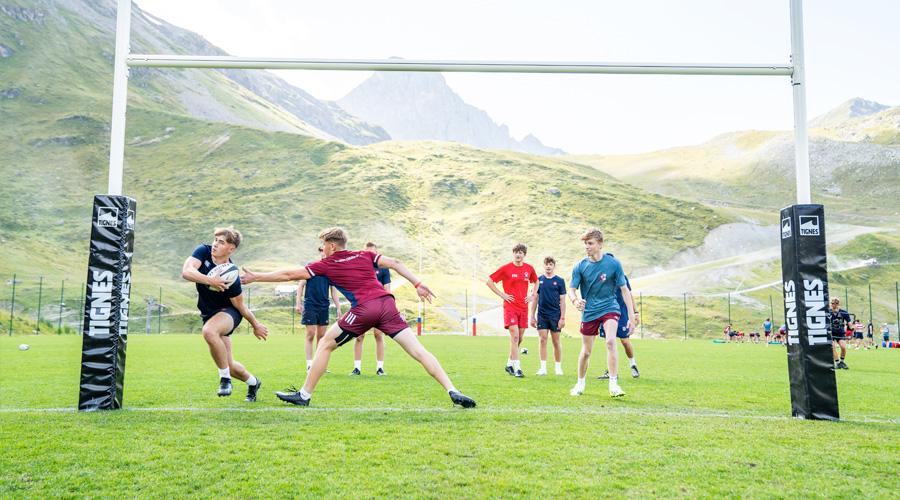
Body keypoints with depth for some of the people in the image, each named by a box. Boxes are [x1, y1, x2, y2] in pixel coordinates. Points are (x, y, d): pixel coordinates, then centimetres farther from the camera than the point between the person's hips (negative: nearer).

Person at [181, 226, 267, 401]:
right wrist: (210, 280, -41)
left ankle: (225, 378, -22)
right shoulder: (203, 251, -14)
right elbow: (186, 272, -29)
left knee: (209, 331, -41)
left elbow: (241, 307, -14)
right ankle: (253, 382, 39)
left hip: (228, 311, -6)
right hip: (208, 313, 6)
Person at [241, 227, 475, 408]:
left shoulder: (326, 265, 13)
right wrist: (418, 284, 12)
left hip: (363, 309, -4)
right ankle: (453, 391, -9)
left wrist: (255, 277, 26)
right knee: (418, 350, 1)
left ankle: (304, 394, 19)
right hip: (386, 303, 4)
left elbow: (290, 274, 17)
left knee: (325, 345, 15)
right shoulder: (364, 256, 23)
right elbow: (395, 264, 12)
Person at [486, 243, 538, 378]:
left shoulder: (529, 268, 8)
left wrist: (532, 295, 12)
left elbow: (536, 282, 28)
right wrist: (502, 295, -5)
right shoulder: (506, 268, -5)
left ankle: (509, 364, 24)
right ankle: (517, 368, -12)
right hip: (510, 306, -5)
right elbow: (489, 281, 0)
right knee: (515, 336, -14)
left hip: (523, 307, 5)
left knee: (520, 338, 7)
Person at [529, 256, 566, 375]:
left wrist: (562, 318, -4)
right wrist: (532, 316, 6)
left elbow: (562, 301, 2)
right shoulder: (539, 280, 7)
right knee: (543, 340, -3)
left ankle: (558, 368, 16)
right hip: (541, 315, 1)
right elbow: (535, 299, 10)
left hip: (555, 315, -1)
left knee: (556, 341, 4)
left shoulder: (560, 281, 3)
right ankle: (543, 368, 2)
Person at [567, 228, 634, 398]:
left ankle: (613, 384, -20)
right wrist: (575, 300, -29)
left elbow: (625, 289, -3)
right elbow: (571, 289, -3)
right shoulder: (580, 266, -4)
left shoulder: (613, 263, -8)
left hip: (609, 308, -2)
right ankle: (580, 383, 31)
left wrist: (631, 316, -6)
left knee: (610, 340, -27)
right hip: (589, 312, 2)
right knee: (586, 352, 7)